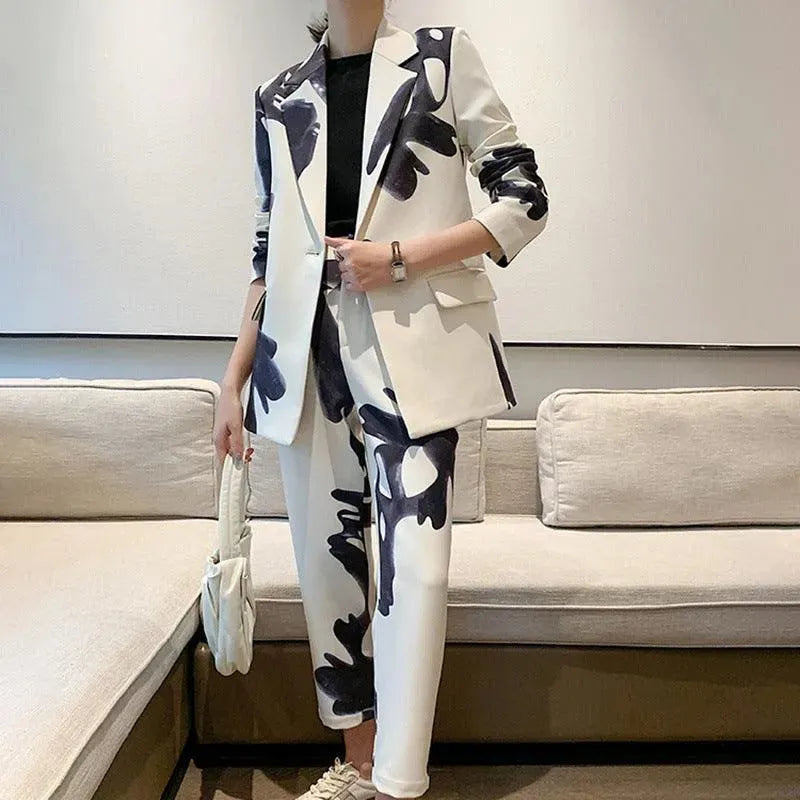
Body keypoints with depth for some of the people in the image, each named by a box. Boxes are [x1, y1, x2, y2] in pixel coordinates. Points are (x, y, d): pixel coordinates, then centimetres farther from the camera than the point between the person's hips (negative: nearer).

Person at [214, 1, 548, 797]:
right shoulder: (279, 98, 15)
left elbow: (525, 200, 1)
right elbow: (269, 251, 16)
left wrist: (399, 258, -10)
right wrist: (234, 376, 12)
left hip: (411, 349, -3)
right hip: (305, 354, 4)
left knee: (414, 562, -9)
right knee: (327, 554, 8)